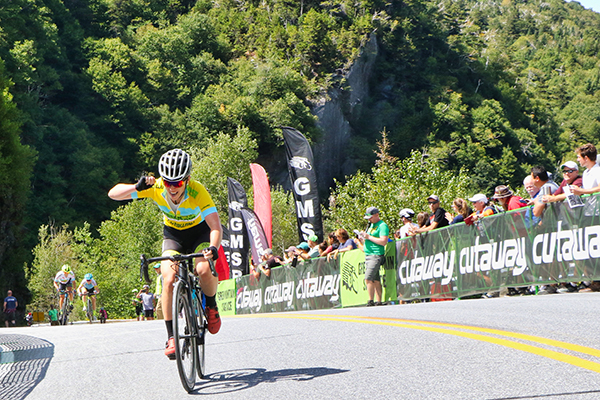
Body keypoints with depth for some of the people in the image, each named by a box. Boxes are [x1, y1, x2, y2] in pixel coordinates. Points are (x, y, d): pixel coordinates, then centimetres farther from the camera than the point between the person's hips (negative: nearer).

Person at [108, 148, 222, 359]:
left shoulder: (197, 191, -32)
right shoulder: (156, 188, -26)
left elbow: (216, 226, -37)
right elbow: (113, 193, -25)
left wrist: (213, 248, -58)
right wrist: (137, 187, -44)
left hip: (199, 232, -2)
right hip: (173, 234, 2)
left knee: (203, 270, -30)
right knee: (169, 280, -22)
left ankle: (211, 306, 2)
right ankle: (171, 337, -12)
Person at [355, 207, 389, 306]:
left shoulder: (382, 226, -9)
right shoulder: (371, 225, 20)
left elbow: (383, 241, -19)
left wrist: (368, 237, -16)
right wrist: (362, 239, 7)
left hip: (376, 256, -9)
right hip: (368, 255, 9)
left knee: (368, 279, -16)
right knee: (376, 280, 7)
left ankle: (371, 301, -12)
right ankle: (378, 301, 7)